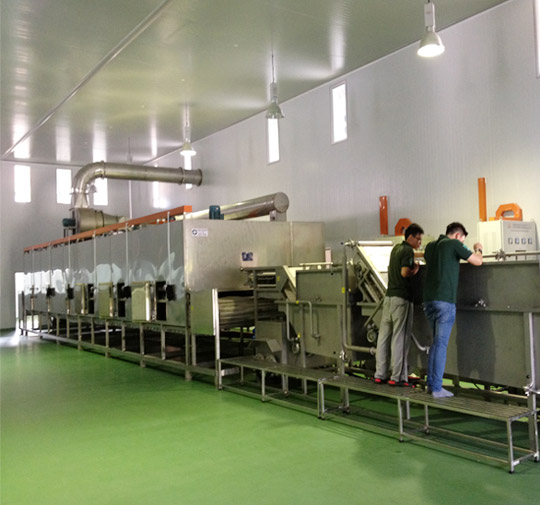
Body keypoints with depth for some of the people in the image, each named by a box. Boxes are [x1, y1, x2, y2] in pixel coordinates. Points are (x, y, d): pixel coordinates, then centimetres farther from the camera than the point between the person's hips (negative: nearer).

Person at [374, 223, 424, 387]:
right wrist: (415, 269, -3)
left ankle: (380, 374, 14)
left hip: (389, 296, 9)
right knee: (399, 337, -5)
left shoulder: (396, 248, 17)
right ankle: (397, 377, -2)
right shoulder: (408, 251, -9)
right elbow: (405, 272, -22)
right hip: (401, 298, -8)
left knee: (384, 336, 9)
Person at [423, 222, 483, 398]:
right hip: (444, 300, -7)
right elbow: (478, 261, -1)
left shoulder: (430, 246, 15)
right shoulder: (454, 244, -4)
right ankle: (437, 388, -3)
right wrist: (478, 249, 21)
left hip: (429, 299, 7)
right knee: (441, 343, -5)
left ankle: (431, 383, 17)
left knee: (437, 342, 16)